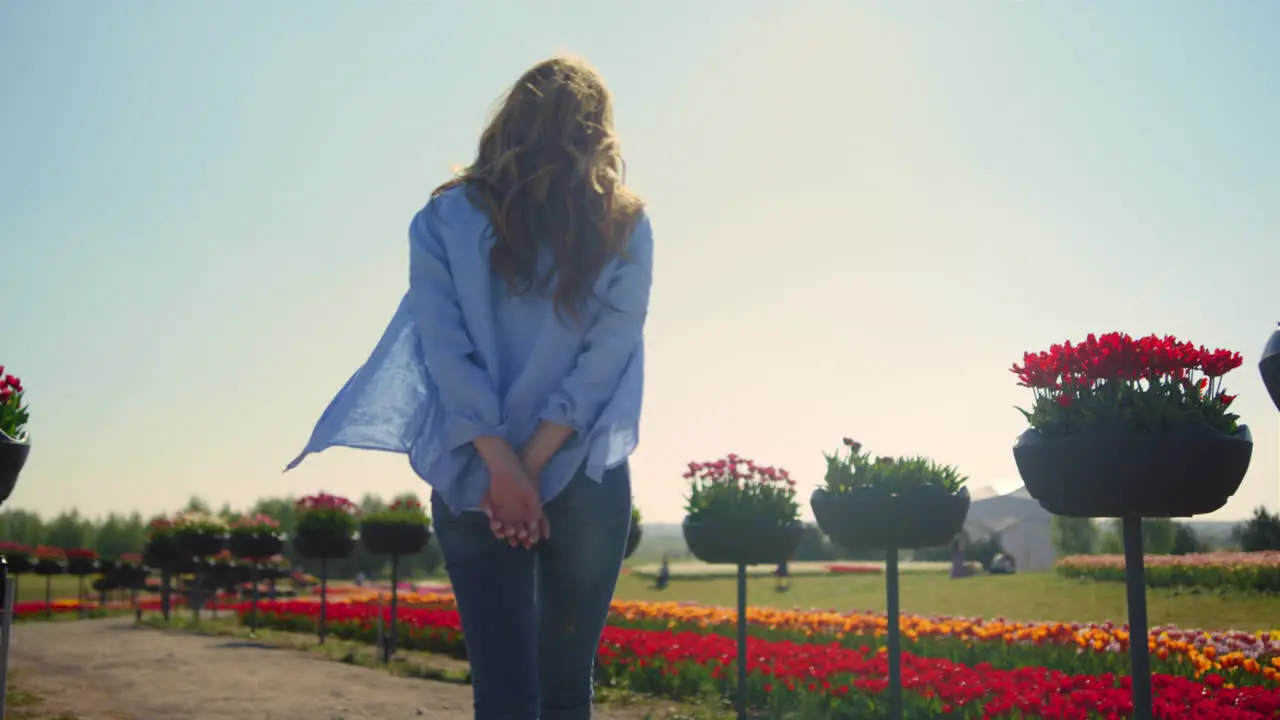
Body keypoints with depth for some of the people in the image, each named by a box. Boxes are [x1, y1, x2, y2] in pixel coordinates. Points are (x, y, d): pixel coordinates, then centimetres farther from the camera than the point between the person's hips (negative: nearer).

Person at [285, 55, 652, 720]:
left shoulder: (444, 221, 4)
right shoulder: (625, 228, 4)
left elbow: (447, 351, -6)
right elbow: (606, 354, -5)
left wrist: (503, 466, -9)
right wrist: (533, 463, -8)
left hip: (475, 481, 0)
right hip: (586, 480, 0)